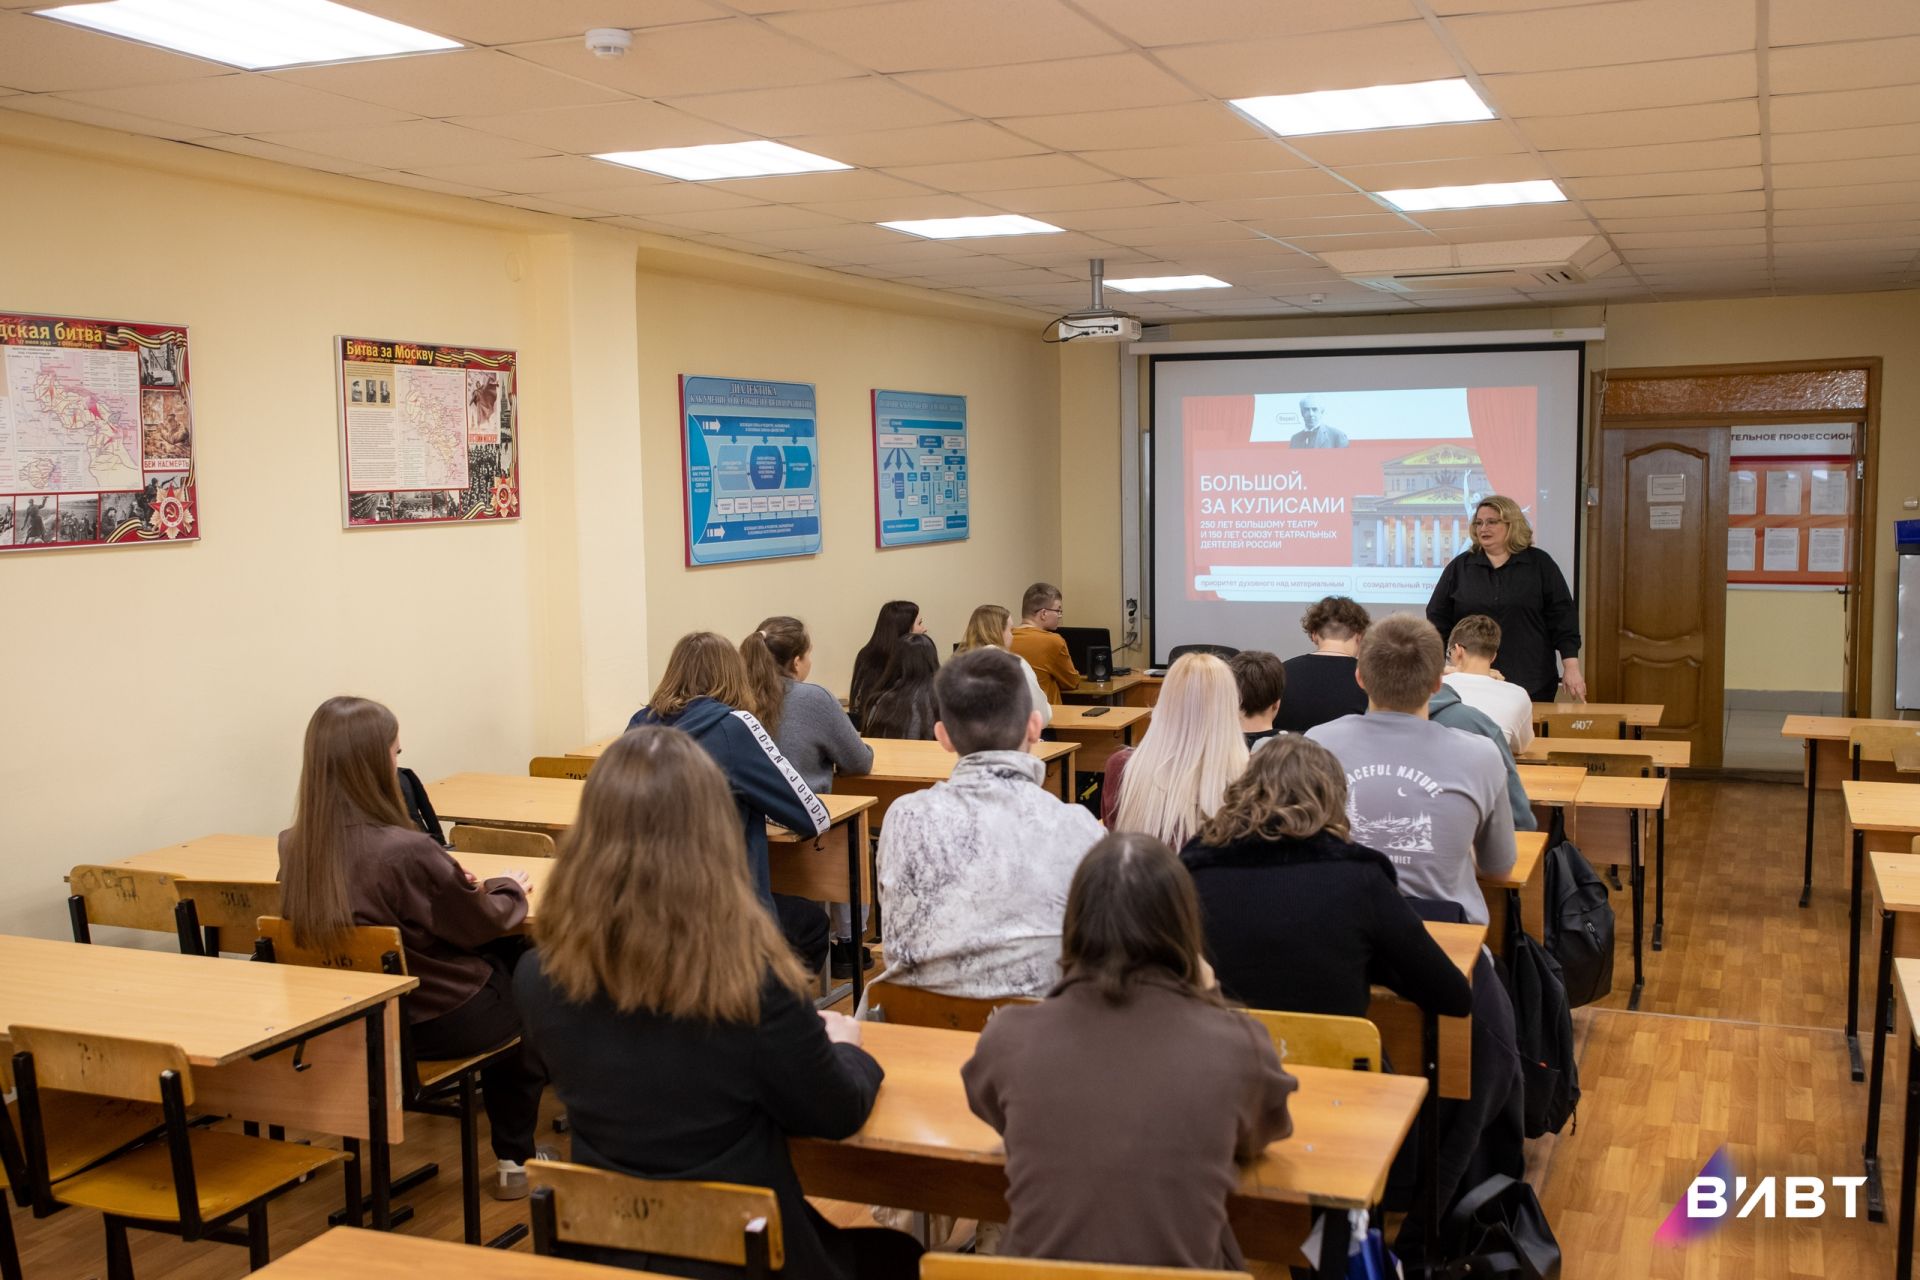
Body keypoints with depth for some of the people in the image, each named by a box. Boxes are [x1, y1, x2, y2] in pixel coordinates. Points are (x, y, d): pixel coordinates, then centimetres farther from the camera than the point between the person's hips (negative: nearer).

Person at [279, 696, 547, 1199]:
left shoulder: (293, 848, -9)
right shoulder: (409, 853, -30)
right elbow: (484, 922, -14)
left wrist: (455, 883, 7)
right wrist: (510, 888, 7)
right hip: (437, 1023, -7)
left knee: (507, 955, 24)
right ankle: (515, 1158, 30)